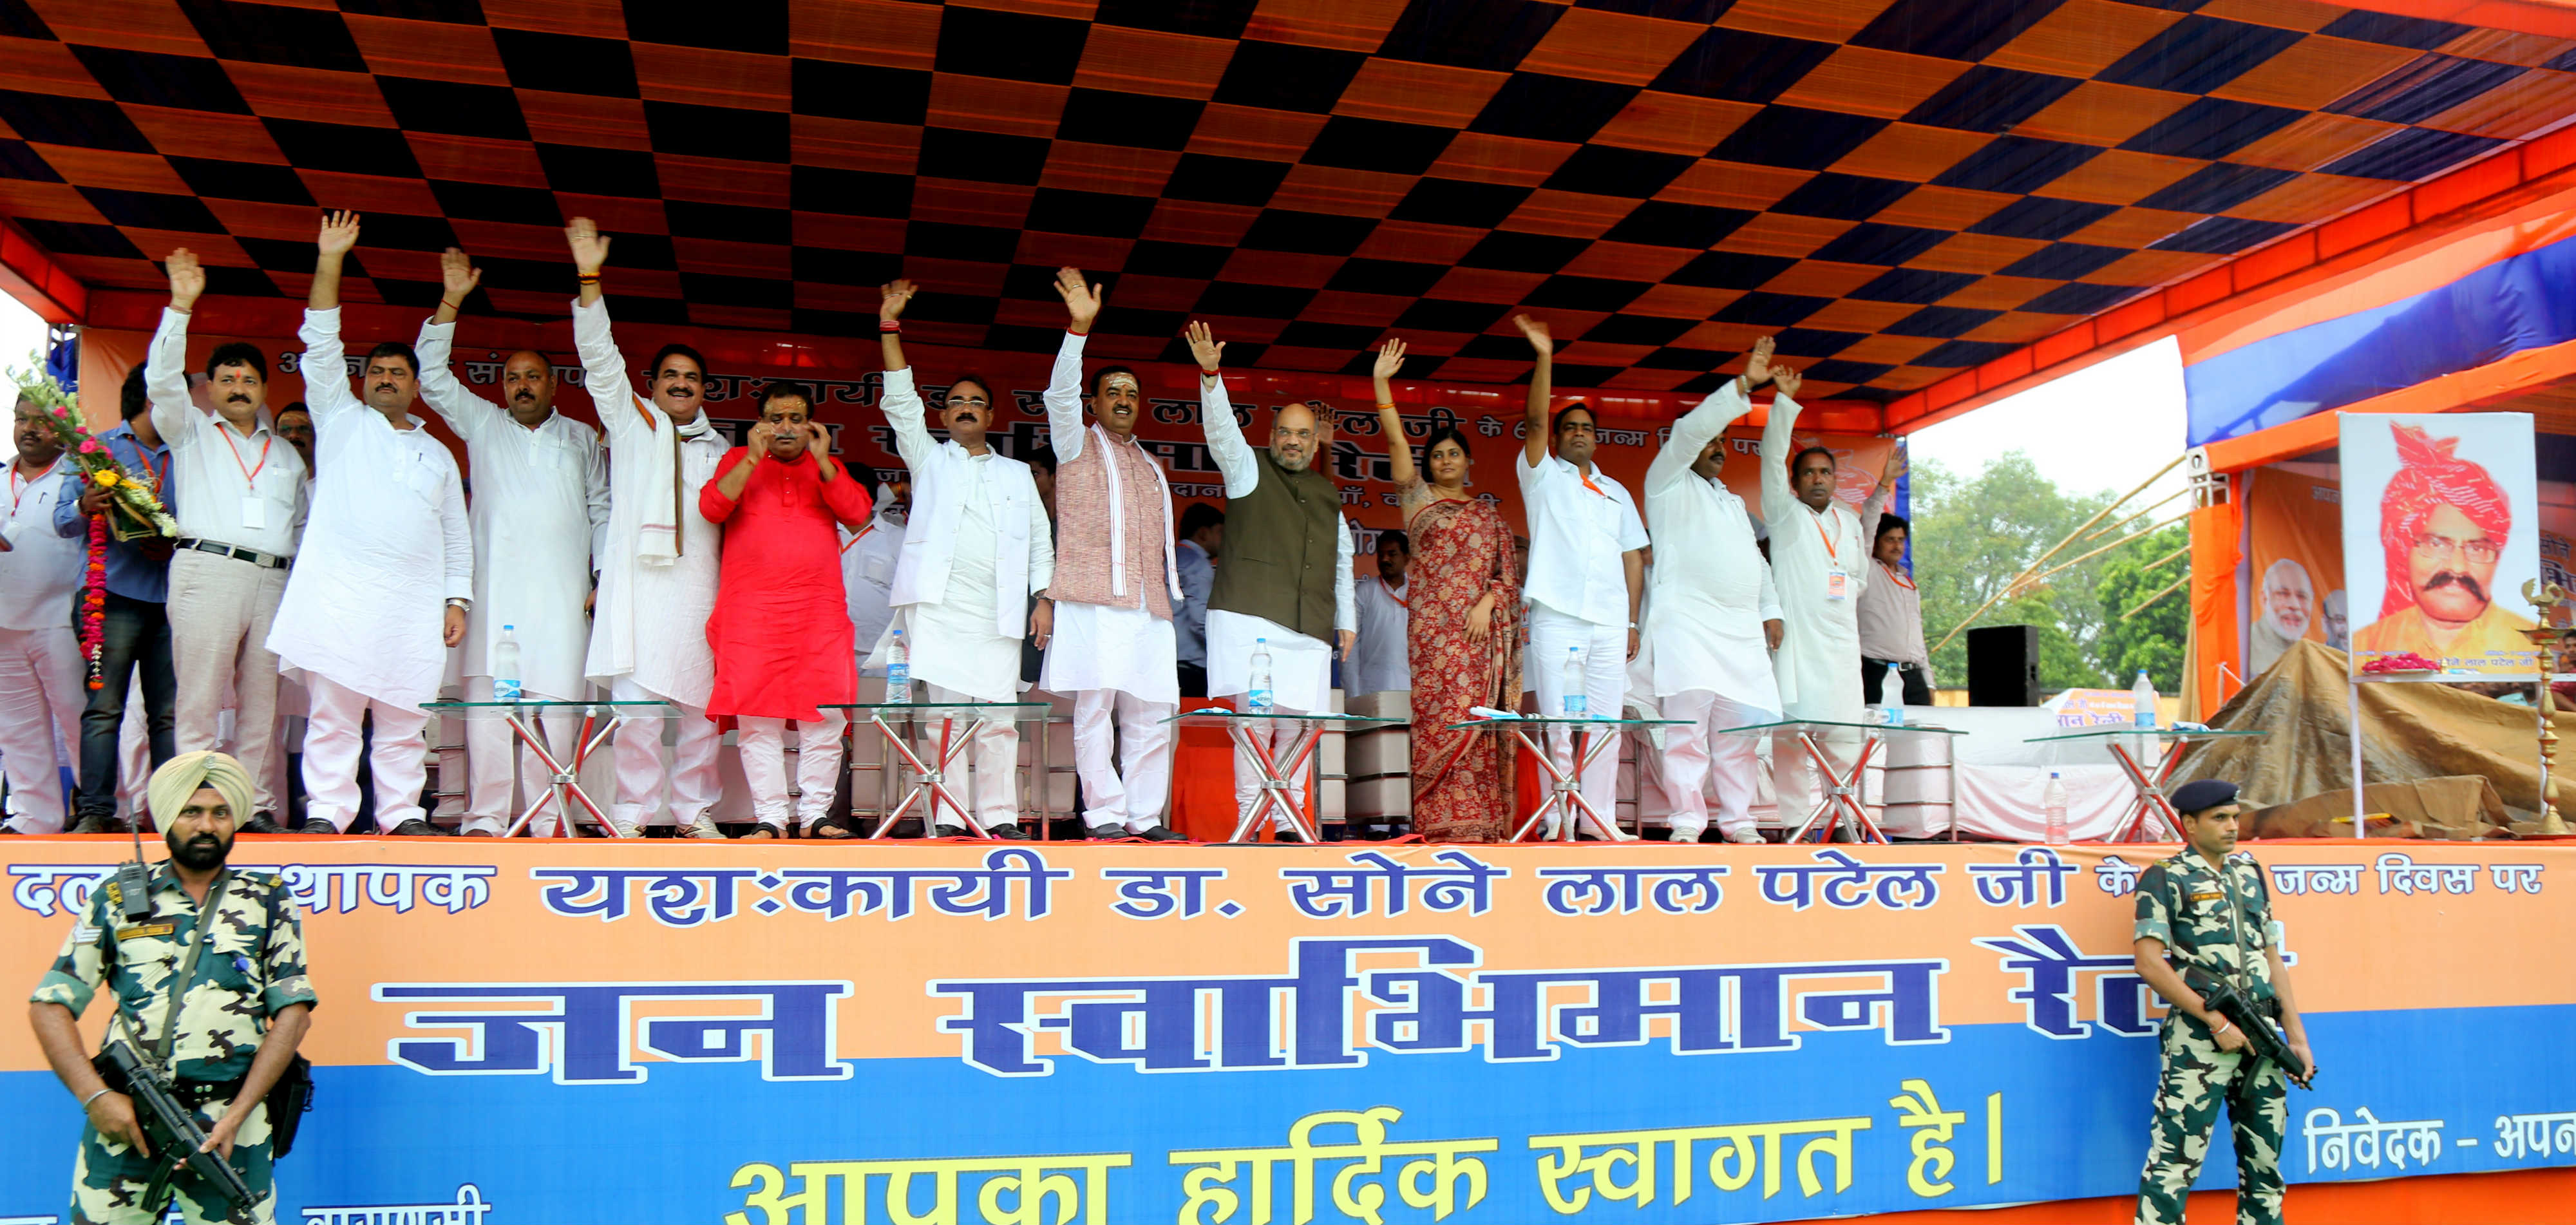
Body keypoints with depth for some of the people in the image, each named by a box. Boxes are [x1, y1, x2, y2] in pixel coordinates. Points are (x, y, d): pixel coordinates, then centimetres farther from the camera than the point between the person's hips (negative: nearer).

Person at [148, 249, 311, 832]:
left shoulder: (286, 454, 24)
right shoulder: (191, 431, 15)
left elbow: (304, 526, 25)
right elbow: (163, 379, -2)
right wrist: (180, 306, -10)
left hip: (274, 582, 3)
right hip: (209, 571, -3)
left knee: (262, 704, 0)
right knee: (199, 701, -8)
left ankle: (257, 808, 1)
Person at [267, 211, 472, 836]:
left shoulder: (438, 455, 22)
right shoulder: (341, 421, 17)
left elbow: (457, 534, 20)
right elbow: (321, 345, 7)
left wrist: (457, 599, 9)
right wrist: (329, 263, 0)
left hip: (414, 604, 2)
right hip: (340, 591, -2)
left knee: (404, 719, 1)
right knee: (332, 710, -5)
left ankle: (402, 814, 4)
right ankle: (325, 812, -2)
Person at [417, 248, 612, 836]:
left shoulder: (582, 438, 20)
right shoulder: (482, 424, 18)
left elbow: (601, 510, 18)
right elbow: (433, 377, 10)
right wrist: (451, 302, 3)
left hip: (563, 589, 0)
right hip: (496, 584, 0)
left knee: (558, 699, -7)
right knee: (487, 696, -8)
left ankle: (547, 818, -3)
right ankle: (486, 816, -6)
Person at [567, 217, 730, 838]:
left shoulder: (717, 447, 22)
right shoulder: (630, 419, 14)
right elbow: (600, 357, 4)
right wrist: (589, 279, -4)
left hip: (699, 589, 3)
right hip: (639, 586, -3)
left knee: (701, 704, 2)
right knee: (637, 702, -9)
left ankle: (694, 809, 10)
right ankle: (633, 812, -4)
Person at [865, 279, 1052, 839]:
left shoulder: (1017, 474, 24)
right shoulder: (929, 458, 19)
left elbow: (1040, 541, 19)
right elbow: (901, 402, 8)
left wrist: (1044, 597, 5)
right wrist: (891, 326, 1)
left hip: (998, 612, 2)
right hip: (937, 604, -1)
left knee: (998, 719, -4)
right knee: (940, 712, -8)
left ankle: (999, 819, -2)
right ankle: (945, 821, -6)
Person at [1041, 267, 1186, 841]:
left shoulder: (1152, 467, 27)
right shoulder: (1078, 445, 12)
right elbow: (1061, 393, -6)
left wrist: (1170, 591, 17)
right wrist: (1079, 328, -17)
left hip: (1149, 605, 5)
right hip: (1093, 602, -5)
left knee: (1151, 714, 0)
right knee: (1093, 710, -8)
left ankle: (1145, 815, 4)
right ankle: (1104, 814, -4)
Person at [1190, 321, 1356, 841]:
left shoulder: (1329, 494, 23)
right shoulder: (1248, 468, 11)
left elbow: (1341, 560, 28)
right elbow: (1221, 427, -6)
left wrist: (1347, 619, 25)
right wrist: (1211, 375, -21)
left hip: (1309, 628, 4)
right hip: (1251, 617, -4)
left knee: (1295, 722, 0)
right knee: (1256, 716, -12)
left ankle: (1289, 819, 8)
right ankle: (1248, 817, -8)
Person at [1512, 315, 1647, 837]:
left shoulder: (1617, 493, 22)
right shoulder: (1543, 476, 11)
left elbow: (1633, 557, 18)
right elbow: (1536, 421, -5)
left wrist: (1632, 622, 9)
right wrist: (1544, 359, -16)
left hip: (1610, 622, 4)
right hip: (1557, 618, -3)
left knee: (1606, 726, 1)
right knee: (1558, 726, -5)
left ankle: (1601, 822, 5)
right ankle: (1559, 822, -2)